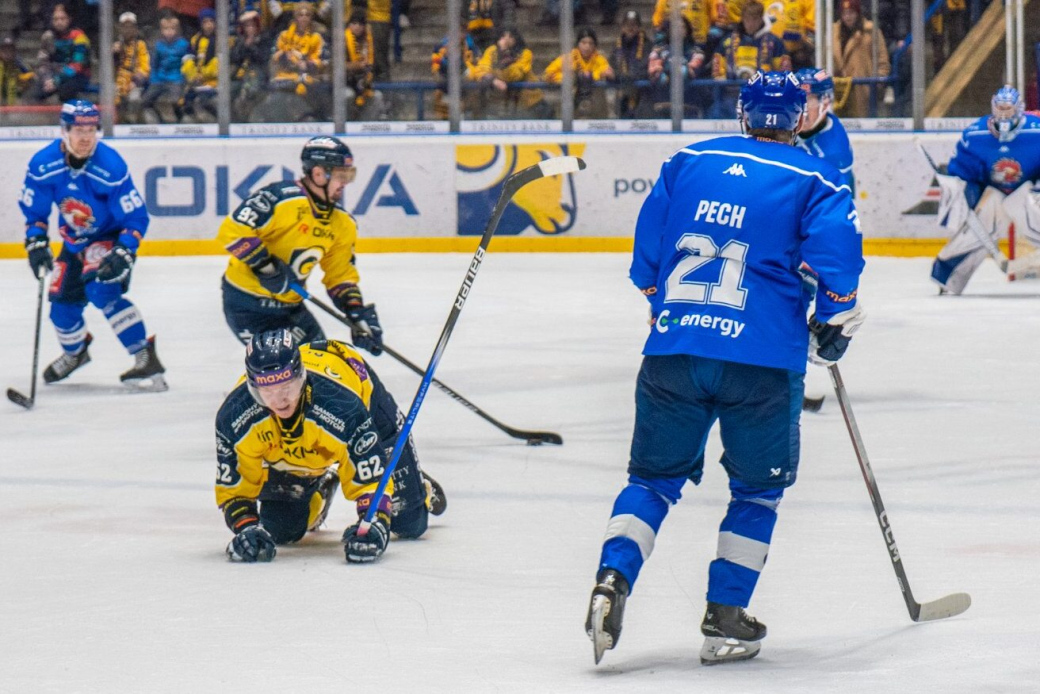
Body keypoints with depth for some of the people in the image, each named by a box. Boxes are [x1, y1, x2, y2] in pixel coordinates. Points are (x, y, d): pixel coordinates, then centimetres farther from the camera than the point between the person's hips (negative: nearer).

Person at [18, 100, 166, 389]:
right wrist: (36, 243, -16)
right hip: (74, 241, 5)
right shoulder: (43, 164, -18)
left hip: (110, 237, -5)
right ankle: (75, 351, 43)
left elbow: (136, 216, -23)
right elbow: (33, 210, -3)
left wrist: (123, 254, -35)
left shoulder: (111, 167, -29)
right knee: (62, 304, 7)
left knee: (102, 290, -29)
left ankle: (146, 359, -27)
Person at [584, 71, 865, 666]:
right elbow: (838, 249, -11)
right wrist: (835, 325, 2)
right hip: (763, 359, -3)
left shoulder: (688, 163, 14)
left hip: (674, 351, 3)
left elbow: (647, 251, 17)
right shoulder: (814, 180, 4)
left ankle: (614, 578, -8)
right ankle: (725, 619, 8)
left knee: (655, 477, 15)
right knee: (758, 488, 14)